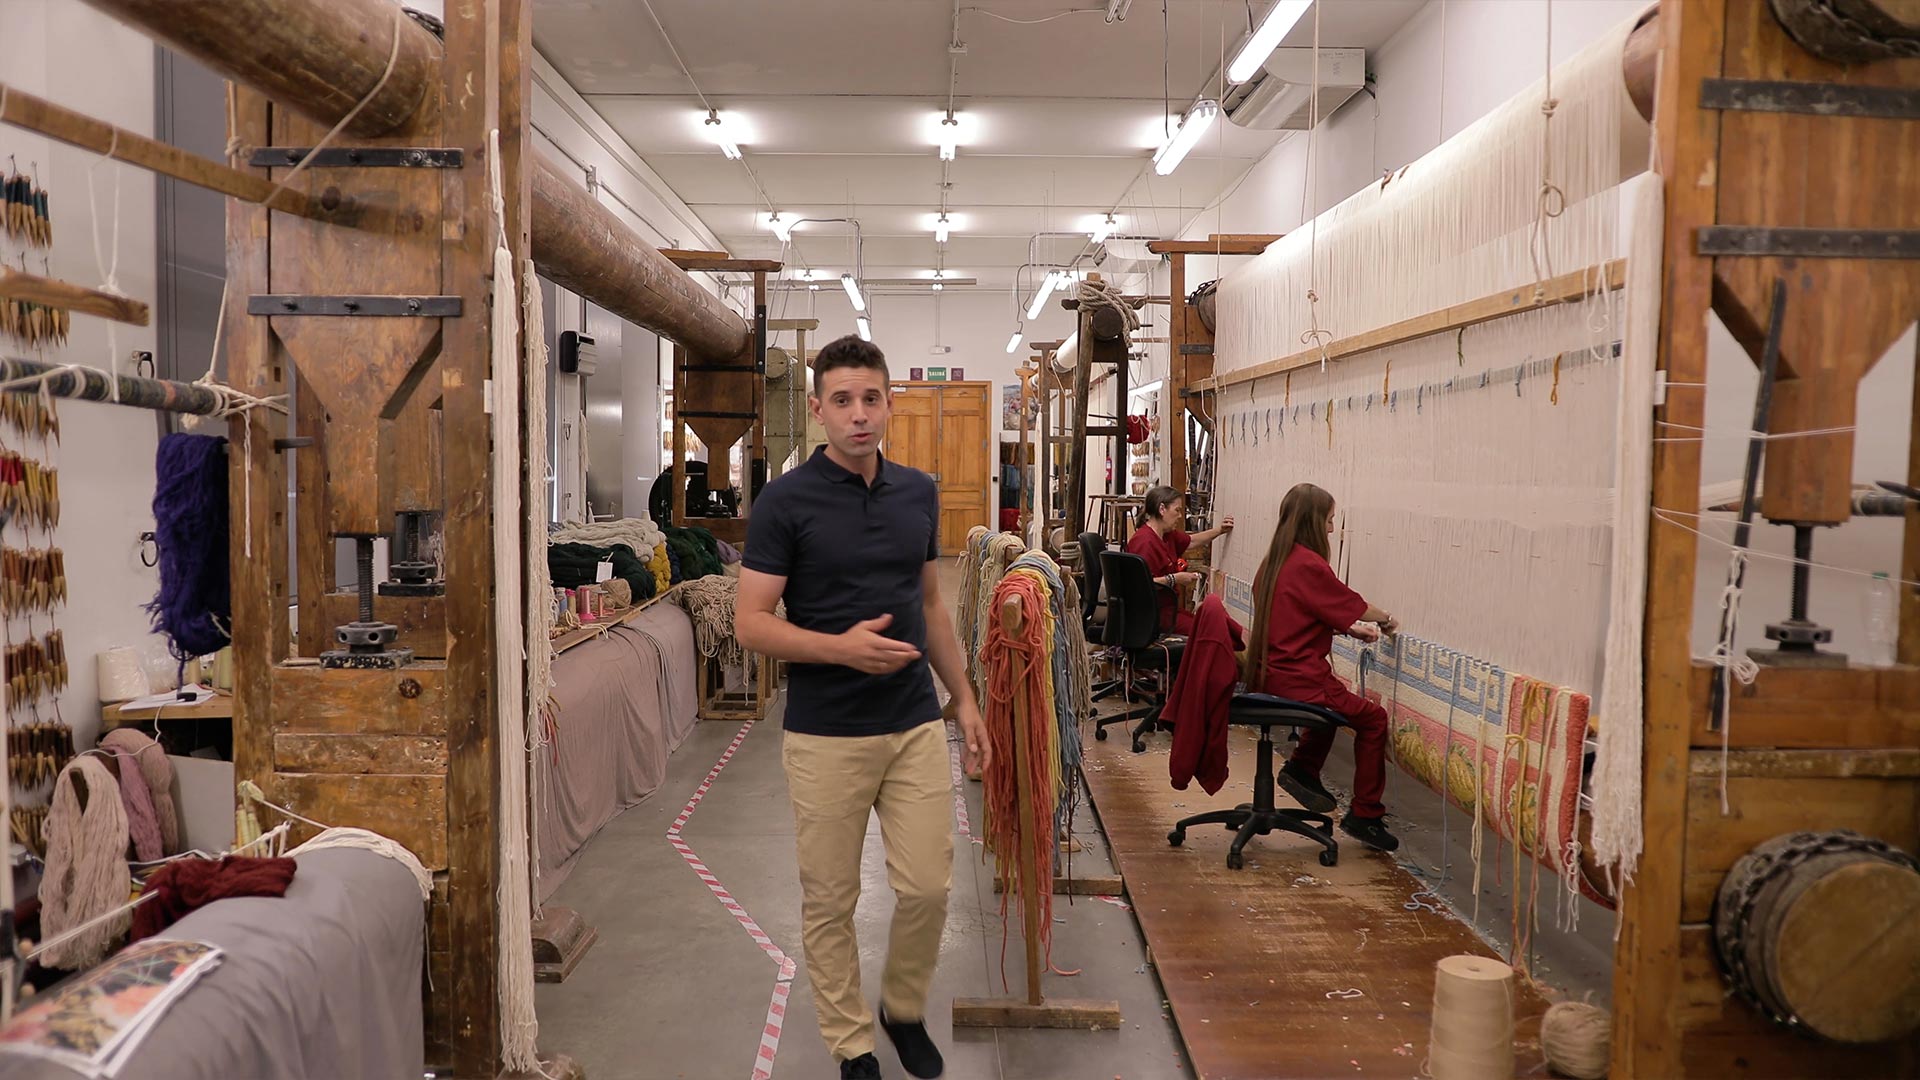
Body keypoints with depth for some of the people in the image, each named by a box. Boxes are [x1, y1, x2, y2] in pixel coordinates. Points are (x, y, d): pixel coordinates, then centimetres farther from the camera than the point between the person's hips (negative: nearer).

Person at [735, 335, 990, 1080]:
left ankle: (904, 1010, 33)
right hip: (825, 736, -4)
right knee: (830, 901, 8)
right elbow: (751, 624, -11)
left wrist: (964, 698, 12)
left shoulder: (919, 493, 6)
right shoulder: (785, 501, -10)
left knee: (927, 887, 7)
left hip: (916, 727, 4)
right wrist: (840, 647, -26)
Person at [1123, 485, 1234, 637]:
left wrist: (1219, 530, 25)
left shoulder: (1167, 535, 13)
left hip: (1167, 607, 11)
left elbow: (1191, 541, 31)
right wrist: (1174, 579, -22)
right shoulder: (1145, 541, -21)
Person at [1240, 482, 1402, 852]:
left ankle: (1303, 768, 31)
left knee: (1335, 697, 32)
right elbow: (1352, 604, -5)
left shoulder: (1274, 561, 9)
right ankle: (1364, 816, 9)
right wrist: (1386, 620, 14)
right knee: (1372, 719, 5)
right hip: (1295, 679, -9)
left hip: (1267, 673, 9)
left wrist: (1354, 628, 14)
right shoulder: (1309, 564, -18)